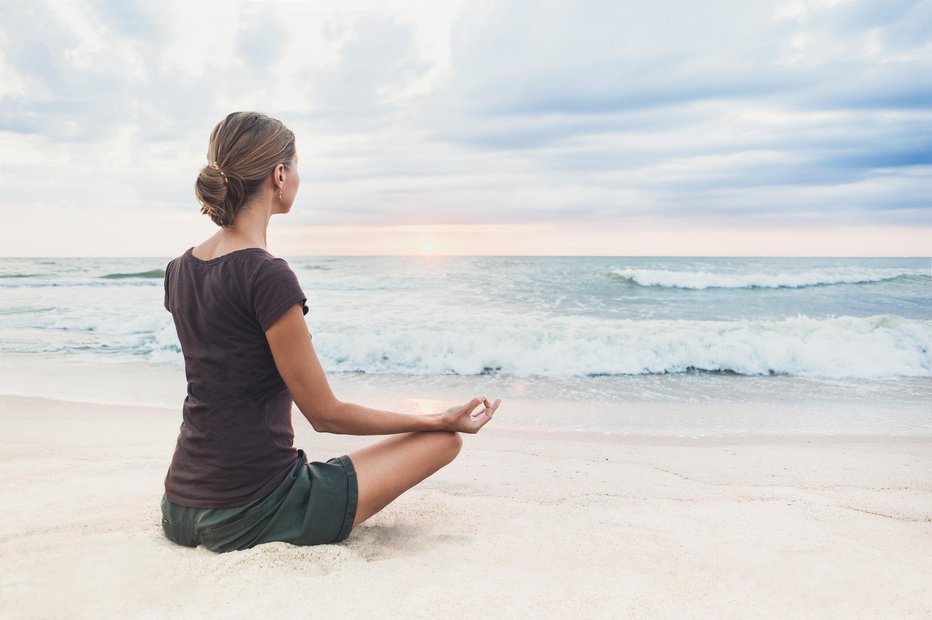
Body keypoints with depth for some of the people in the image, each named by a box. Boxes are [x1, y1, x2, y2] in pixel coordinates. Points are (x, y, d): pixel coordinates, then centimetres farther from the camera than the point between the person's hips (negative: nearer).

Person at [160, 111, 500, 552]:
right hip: (252, 516, -9)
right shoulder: (269, 276, -24)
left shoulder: (178, 272, 1)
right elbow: (326, 415, -17)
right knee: (445, 439, -1)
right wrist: (441, 420, -8)